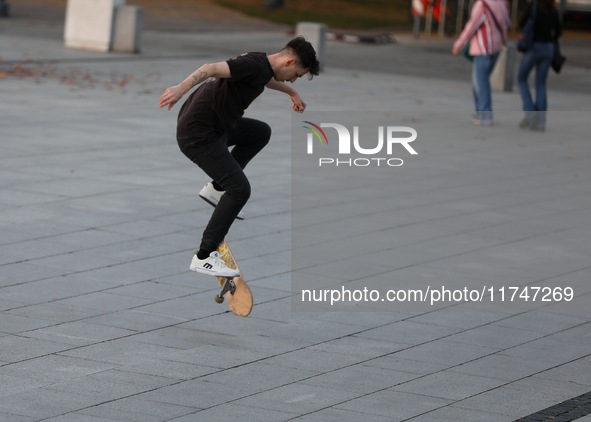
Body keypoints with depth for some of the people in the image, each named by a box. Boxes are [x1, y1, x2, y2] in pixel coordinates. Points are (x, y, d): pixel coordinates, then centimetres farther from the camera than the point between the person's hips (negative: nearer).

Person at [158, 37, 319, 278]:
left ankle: (216, 188, 20)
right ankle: (204, 257, -12)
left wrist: (291, 93, 52)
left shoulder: (263, 66, 10)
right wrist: (181, 89, -50)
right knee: (240, 189, -14)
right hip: (198, 134, -10)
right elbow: (212, 68, -36)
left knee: (261, 133, 26)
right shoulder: (255, 65, -21)